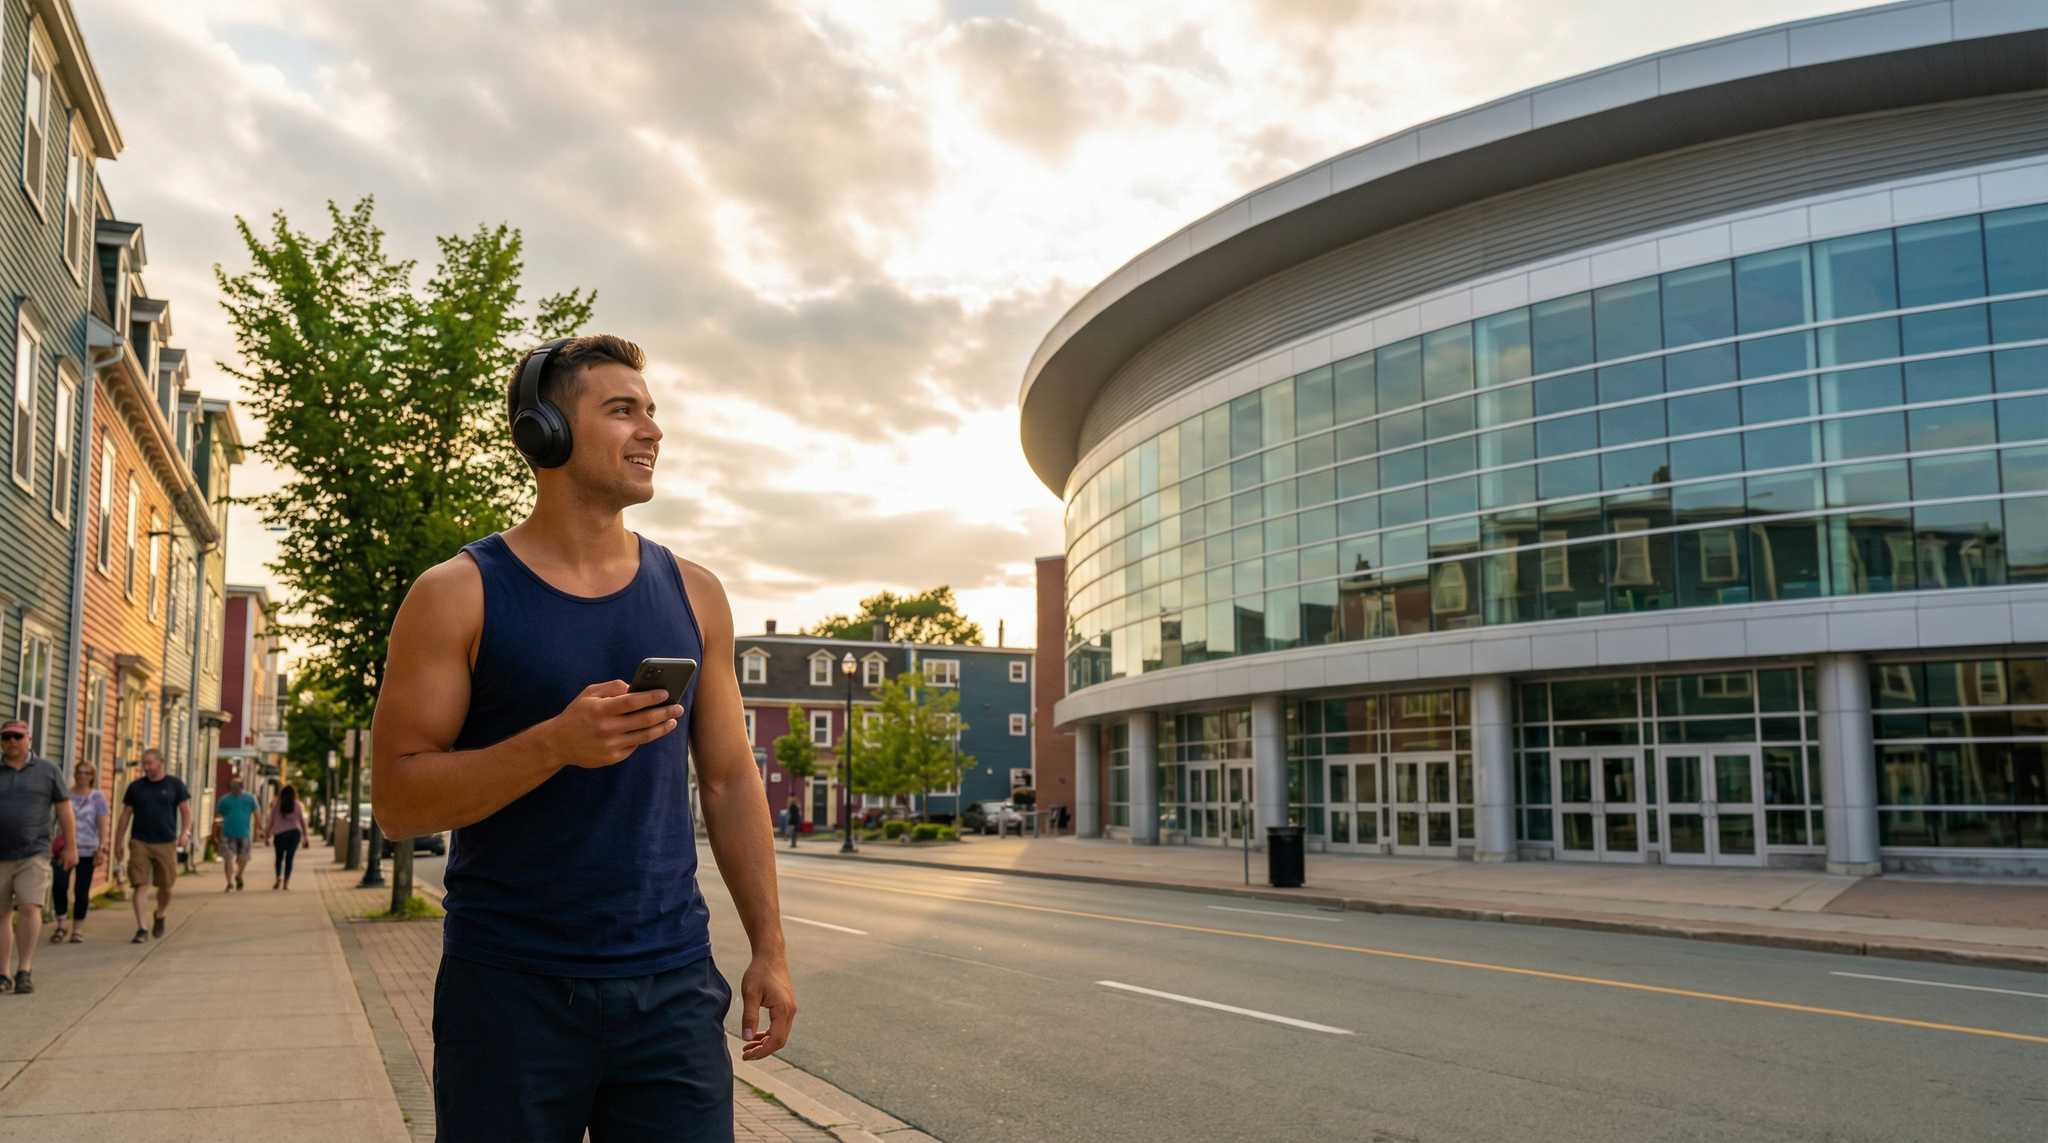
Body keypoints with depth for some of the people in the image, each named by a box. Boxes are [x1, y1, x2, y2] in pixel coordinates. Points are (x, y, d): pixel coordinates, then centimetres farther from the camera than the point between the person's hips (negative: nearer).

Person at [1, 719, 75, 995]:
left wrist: (71, 846, 1)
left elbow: (64, 809, 6)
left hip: (34, 855, -2)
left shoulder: (47, 770, 4)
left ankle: (24, 971, -7)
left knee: (29, 908, -15)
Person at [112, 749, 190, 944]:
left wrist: (185, 831, -12)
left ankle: (160, 916, 34)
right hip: (140, 842, 0)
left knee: (165, 886, 6)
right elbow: (125, 815, 13)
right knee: (140, 885, -8)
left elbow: (185, 809, 4)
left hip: (166, 843, 0)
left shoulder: (174, 785, 5)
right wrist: (119, 842, 9)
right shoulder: (136, 787, 8)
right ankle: (141, 929, -8)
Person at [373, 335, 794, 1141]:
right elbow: (398, 800, -7)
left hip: (673, 985, 3)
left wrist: (769, 948, 6)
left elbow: (730, 782, 10)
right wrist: (554, 745, -22)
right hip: (508, 988, -3)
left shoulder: (692, 594, 7)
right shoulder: (459, 595, -4)